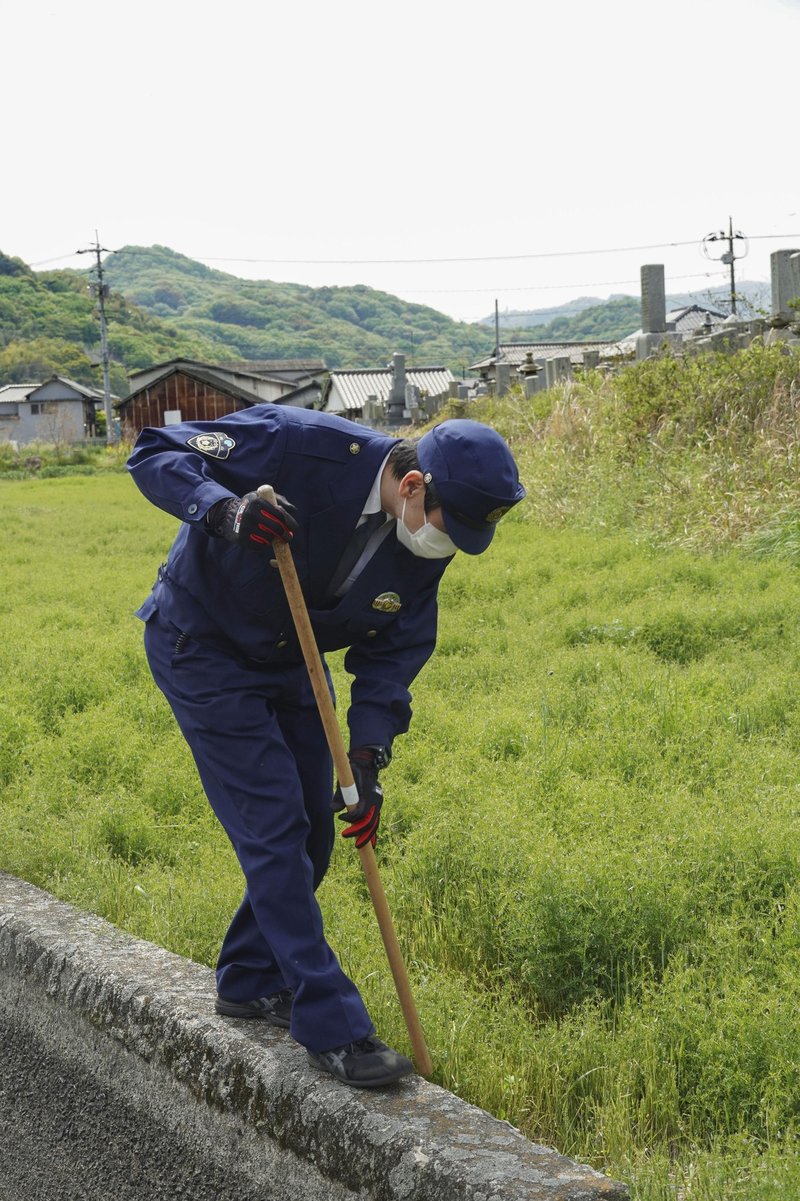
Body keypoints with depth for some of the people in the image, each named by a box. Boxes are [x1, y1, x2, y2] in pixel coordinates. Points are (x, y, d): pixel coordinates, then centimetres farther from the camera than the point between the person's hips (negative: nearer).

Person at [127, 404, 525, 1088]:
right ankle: (332, 1027, -7)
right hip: (202, 646, -7)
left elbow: (392, 653, -5)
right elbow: (155, 453, -27)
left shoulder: (427, 549, -11)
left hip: (291, 663, 7)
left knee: (310, 832, 10)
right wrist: (225, 508, -45)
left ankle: (251, 981, 31)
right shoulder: (303, 446, -31)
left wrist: (368, 758, -17)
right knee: (273, 828, -11)